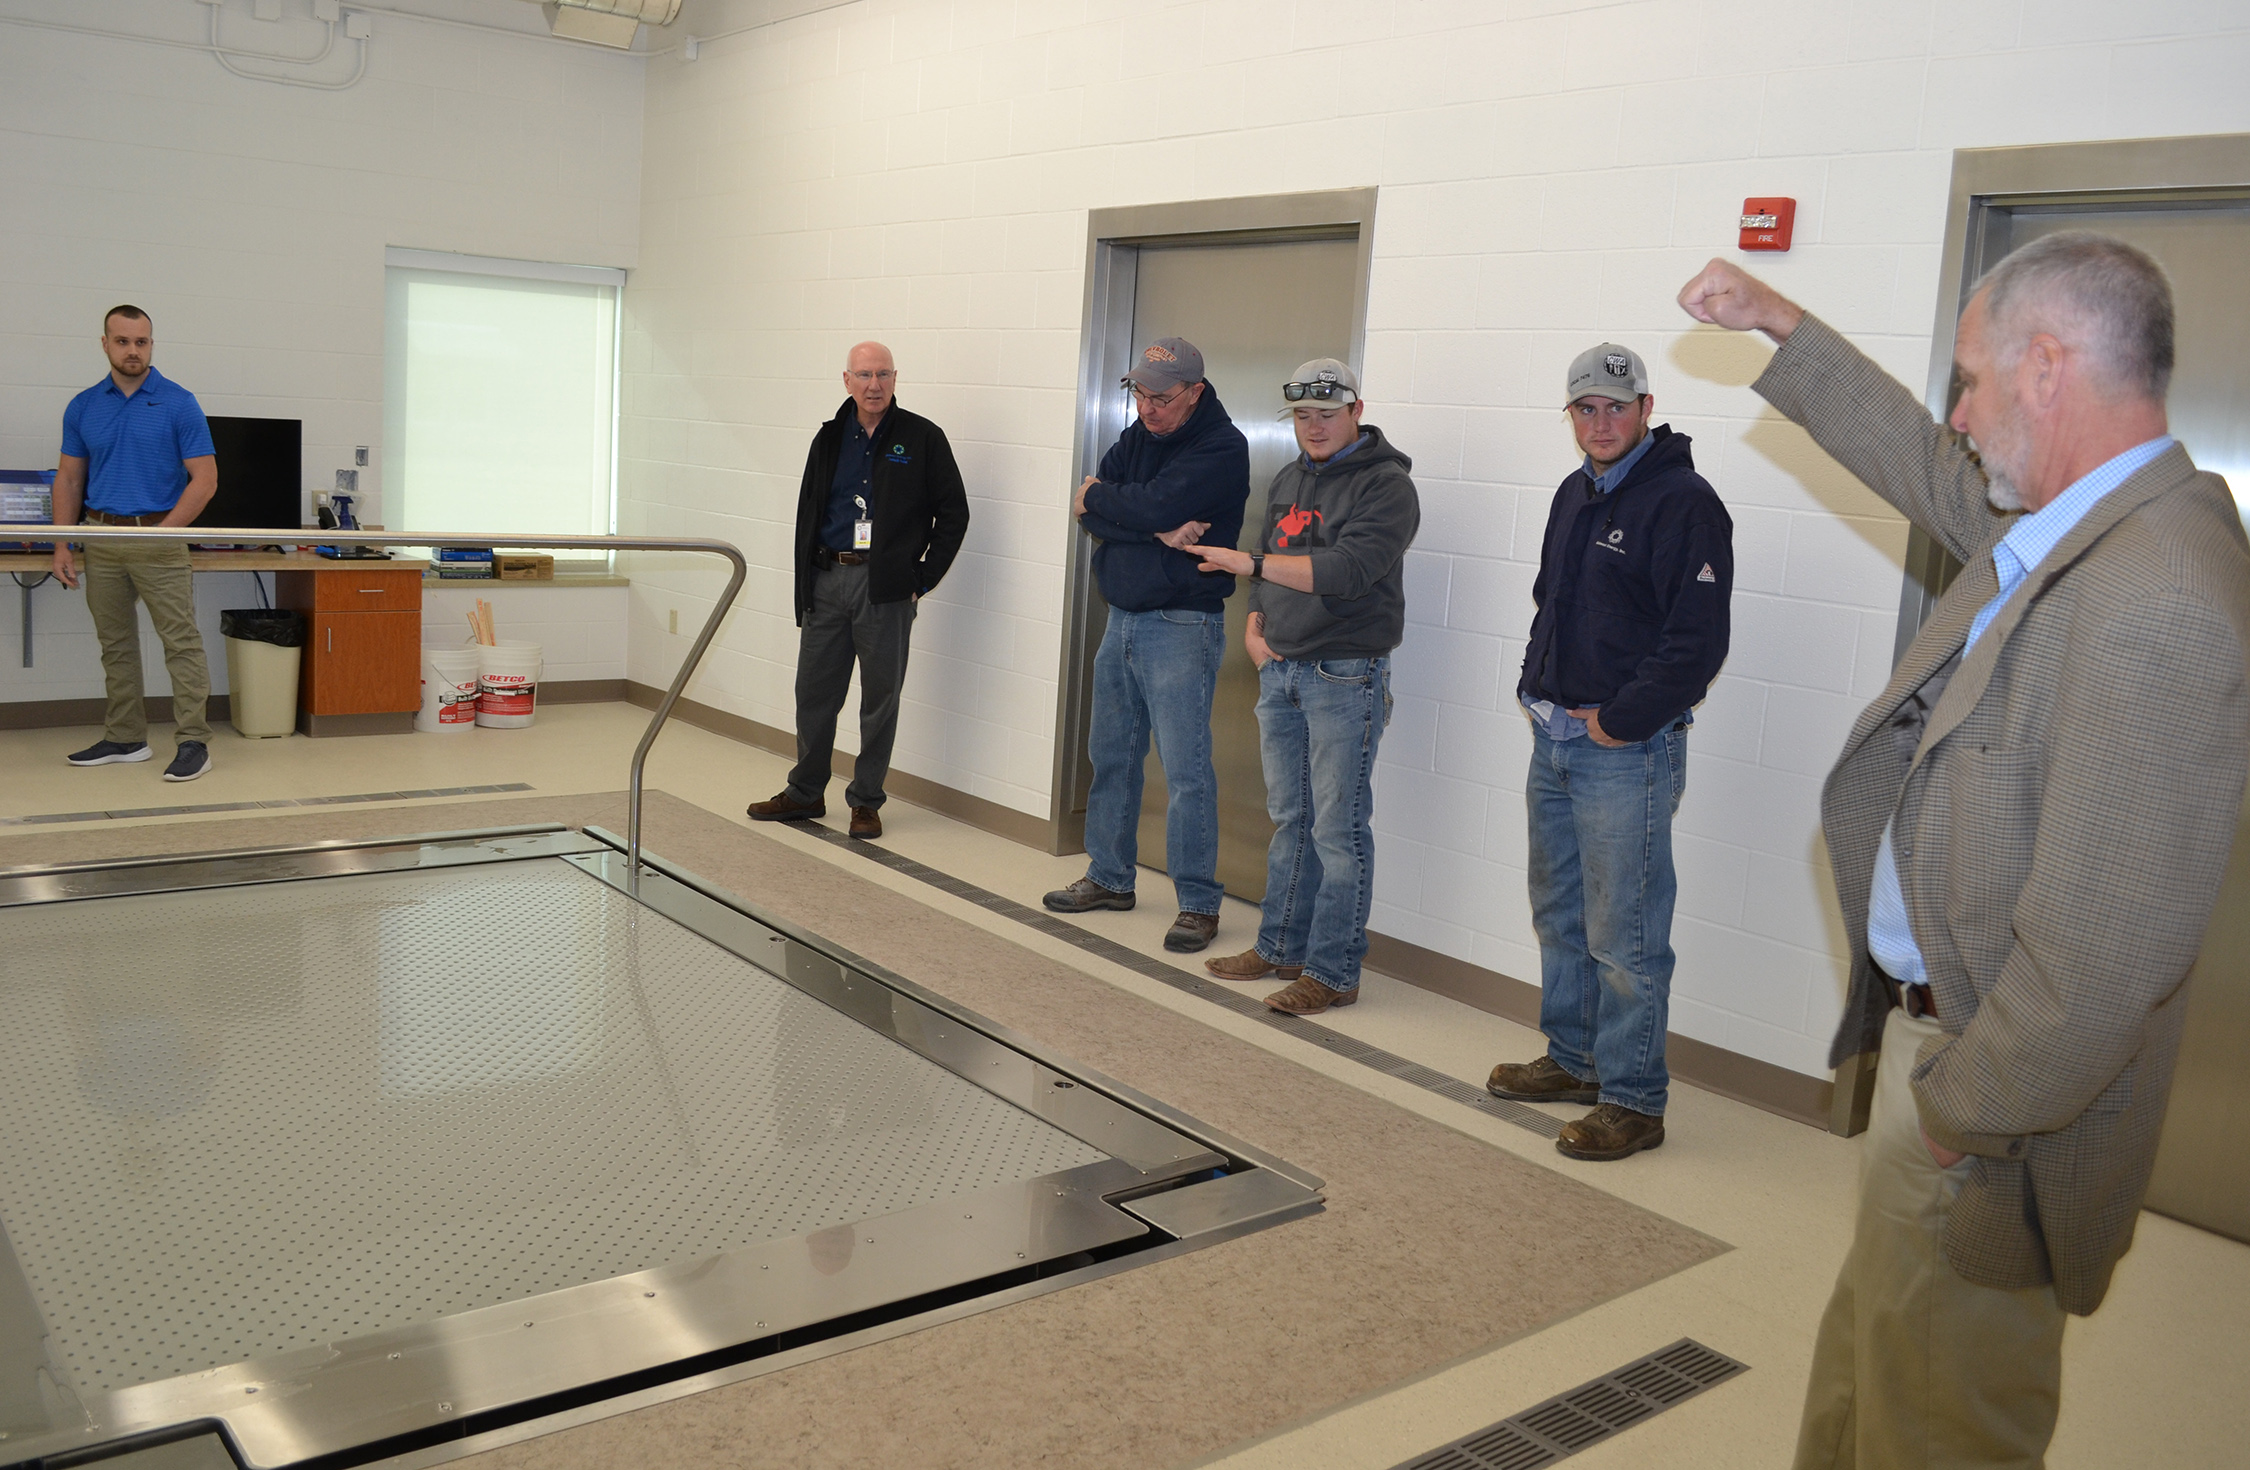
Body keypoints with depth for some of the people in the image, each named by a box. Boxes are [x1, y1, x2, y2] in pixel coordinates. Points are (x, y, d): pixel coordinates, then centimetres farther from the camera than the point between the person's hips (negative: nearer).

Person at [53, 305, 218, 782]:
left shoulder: (179, 404, -4)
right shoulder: (83, 407, 8)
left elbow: (204, 479, -7)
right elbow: (69, 479, 12)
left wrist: (161, 532, -13)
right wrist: (62, 545, 4)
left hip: (159, 536, -5)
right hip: (101, 541, 5)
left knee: (181, 643, -6)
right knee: (115, 644, 11)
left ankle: (192, 742, -4)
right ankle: (124, 738, 19)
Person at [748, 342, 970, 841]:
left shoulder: (922, 439, 0)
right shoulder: (831, 439, 11)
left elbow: (953, 513, 1)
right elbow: (808, 514, 15)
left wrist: (923, 578, -5)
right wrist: (804, 590, 9)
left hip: (885, 588, -4)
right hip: (828, 580, 4)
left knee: (881, 696, 3)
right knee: (814, 691, 9)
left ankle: (866, 802, 15)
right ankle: (805, 793, 24)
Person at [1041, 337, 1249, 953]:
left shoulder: (1222, 447, -11)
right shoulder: (1136, 437, 11)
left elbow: (1155, 506, -24)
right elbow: (1089, 513, -1)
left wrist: (1098, 498, -6)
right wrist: (1155, 530, -17)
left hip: (1182, 628, -8)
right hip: (1122, 619, 8)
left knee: (1186, 770, -6)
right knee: (1111, 756, 14)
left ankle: (1197, 902, 3)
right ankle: (1109, 878, 28)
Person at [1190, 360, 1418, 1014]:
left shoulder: (1386, 485, -10)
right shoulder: (1290, 479, 15)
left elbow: (1345, 570, -23)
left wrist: (1252, 563, -24)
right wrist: (1254, 624, 7)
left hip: (1345, 677, -8)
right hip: (1280, 668, 8)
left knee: (1338, 828, -4)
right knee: (1289, 819, 14)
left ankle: (1332, 972, 4)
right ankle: (1281, 948, 24)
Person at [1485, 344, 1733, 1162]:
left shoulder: (1683, 503, -12)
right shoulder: (1574, 495, 15)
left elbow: (1697, 642, -18)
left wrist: (1618, 721, -16)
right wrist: (1537, 685, 11)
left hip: (1627, 748, -9)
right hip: (1553, 737, 9)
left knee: (1623, 933, -4)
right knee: (1559, 914, 17)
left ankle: (1634, 1100, 7)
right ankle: (1574, 1061, 31)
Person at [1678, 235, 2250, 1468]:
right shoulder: (2070, 523, 2)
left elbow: (2107, 945, -30)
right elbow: (1928, 469, 24)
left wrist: (1964, 1110, -18)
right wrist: (1781, 326, 28)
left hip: (1990, 1080, -9)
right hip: (1933, 1024, 9)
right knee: (1862, 1369, 26)